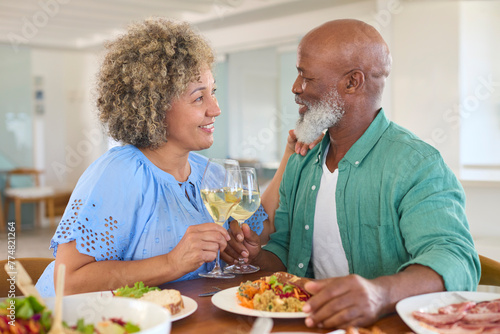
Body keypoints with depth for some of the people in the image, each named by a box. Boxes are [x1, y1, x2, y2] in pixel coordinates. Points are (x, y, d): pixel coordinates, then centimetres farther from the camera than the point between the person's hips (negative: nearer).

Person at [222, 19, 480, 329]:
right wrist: (256, 254, -4)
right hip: (308, 322, 4)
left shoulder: (418, 166, -13)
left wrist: (381, 293, -45)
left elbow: (455, 261, -26)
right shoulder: (299, 165, 10)